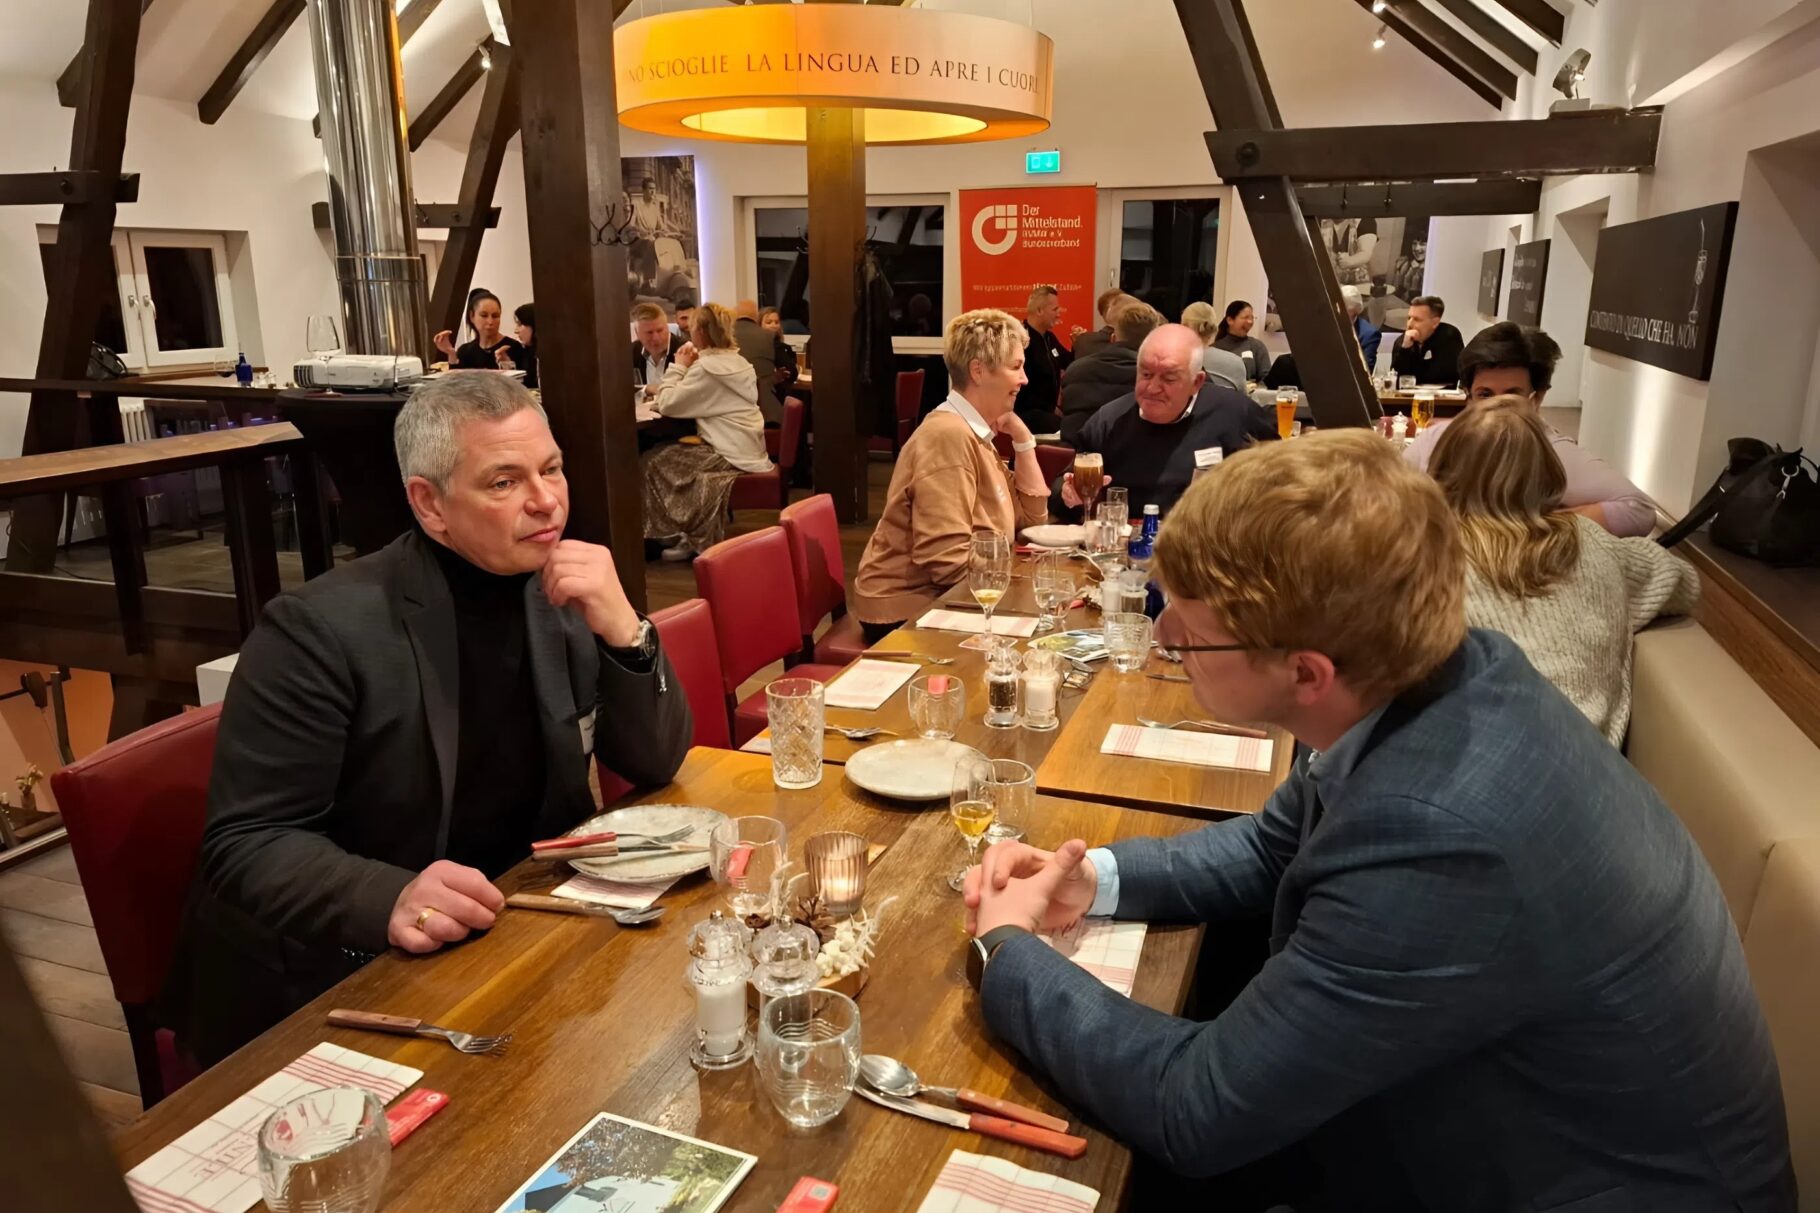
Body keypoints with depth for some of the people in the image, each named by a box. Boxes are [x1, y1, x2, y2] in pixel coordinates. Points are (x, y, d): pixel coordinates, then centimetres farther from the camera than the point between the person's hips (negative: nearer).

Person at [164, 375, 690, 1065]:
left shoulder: (560, 593, -2)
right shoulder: (322, 630, -17)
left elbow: (656, 764, -1)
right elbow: (246, 843, -15)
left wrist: (622, 630, -18)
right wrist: (390, 901, -33)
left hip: (516, 931, 6)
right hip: (336, 981, -5)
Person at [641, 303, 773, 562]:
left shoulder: (706, 367, -16)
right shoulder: (738, 362, 13)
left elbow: (666, 405, -15)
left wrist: (679, 367, -4)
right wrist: (688, 368, 12)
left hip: (731, 456, -10)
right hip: (746, 448, 10)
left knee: (652, 463, 1)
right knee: (669, 454, 18)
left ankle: (690, 535, 11)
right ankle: (692, 535, 18)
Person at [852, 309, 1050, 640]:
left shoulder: (973, 432, 9)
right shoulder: (949, 436, -20)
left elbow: (1030, 516, 11)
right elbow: (946, 560, -27)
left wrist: (1023, 439, 2)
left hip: (939, 598, 9)